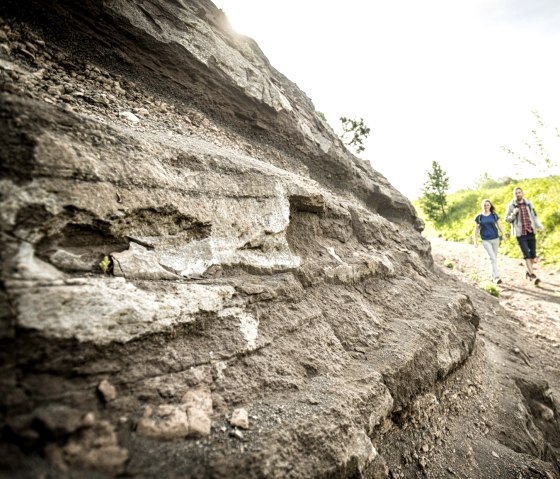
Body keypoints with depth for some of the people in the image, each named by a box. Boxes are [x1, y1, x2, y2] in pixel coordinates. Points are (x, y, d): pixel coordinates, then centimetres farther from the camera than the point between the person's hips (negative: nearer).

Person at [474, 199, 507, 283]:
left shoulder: (494, 215, 4)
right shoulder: (479, 217, 0)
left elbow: (499, 226, 2)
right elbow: (476, 229, 3)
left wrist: (503, 235, -14)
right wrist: (475, 241, 0)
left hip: (495, 239, 3)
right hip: (485, 240, -3)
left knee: (495, 257, 11)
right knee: (492, 258, -12)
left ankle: (493, 276, 25)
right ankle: (497, 276, -13)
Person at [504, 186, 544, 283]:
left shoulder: (528, 203, 7)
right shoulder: (511, 205, -5)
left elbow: (534, 216, 13)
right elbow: (507, 219, 0)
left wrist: (540, 226, -1)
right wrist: (513, 214, -20)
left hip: (531, 232, 4)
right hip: (520, 234, -4)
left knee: (533, 254, 9)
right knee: (526, 254, -11)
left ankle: (528, 271, 28)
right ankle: (533, 275, -8)